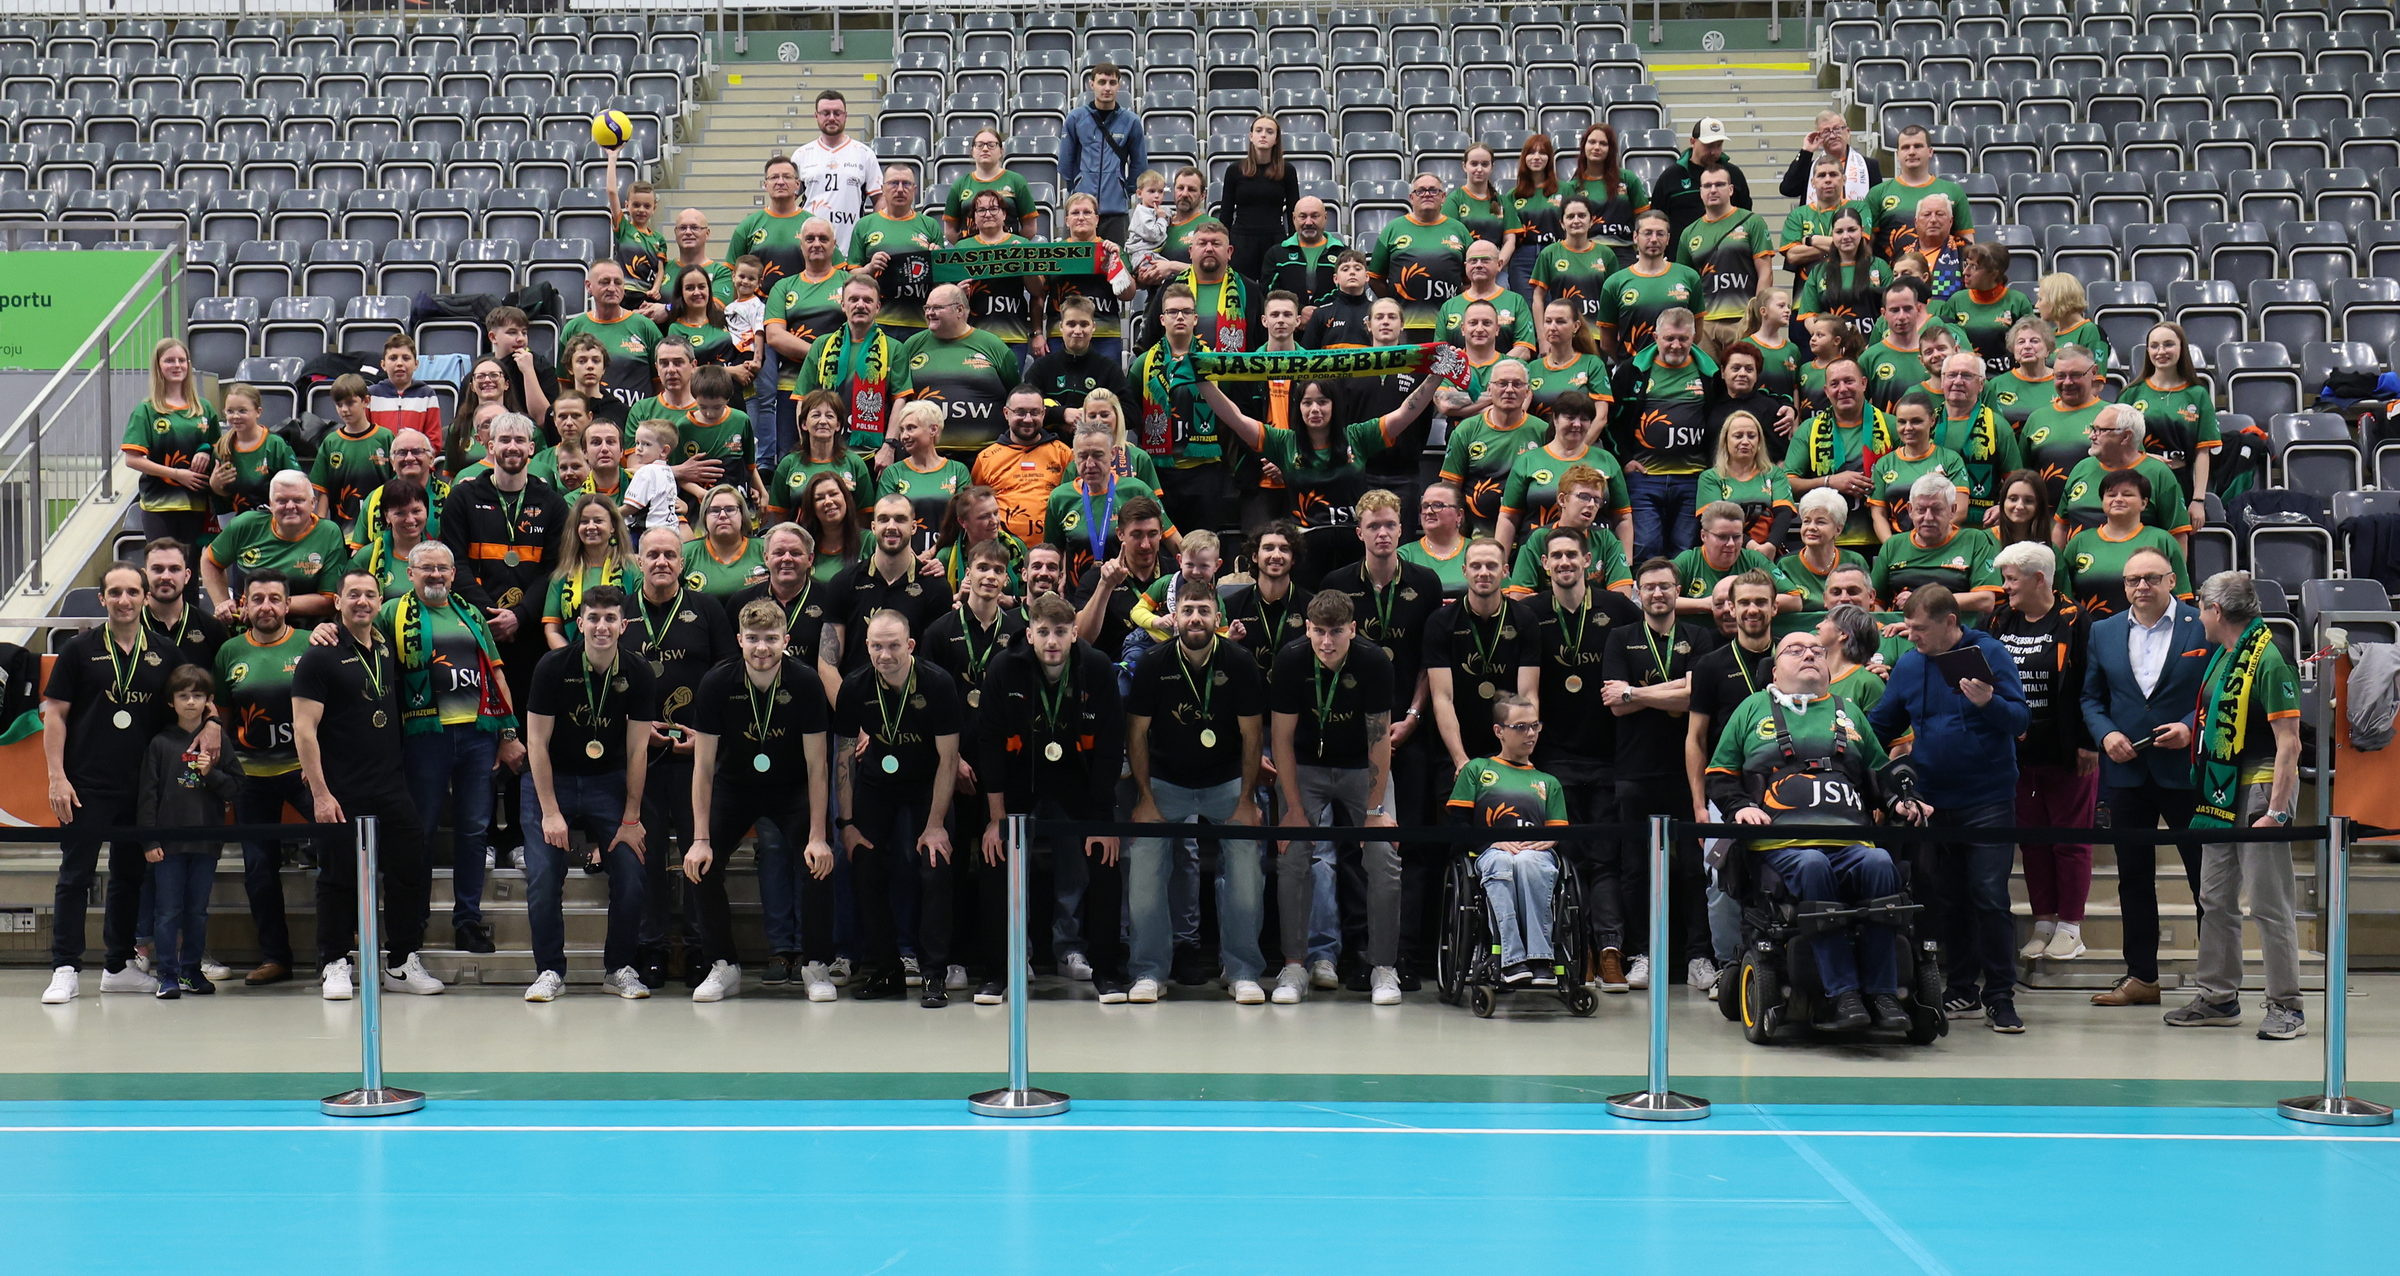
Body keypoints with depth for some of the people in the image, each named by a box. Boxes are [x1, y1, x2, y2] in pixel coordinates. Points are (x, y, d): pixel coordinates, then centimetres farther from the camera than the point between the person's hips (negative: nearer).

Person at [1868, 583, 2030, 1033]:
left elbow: (2020, 719, -13)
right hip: (1933, 801, 5)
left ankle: (1999, 996, 0)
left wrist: (1989, 702, -31)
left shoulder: (1989, 653, -7)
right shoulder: (1908, 665, 6)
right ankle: (1962, 992, 19)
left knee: (1989, 897, -7)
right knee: (1947, 900, 10)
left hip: (1988, 798, -5)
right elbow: (1879, 725, 15)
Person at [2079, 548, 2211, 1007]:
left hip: (2186, 769, -4)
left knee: (2206, 875, 2)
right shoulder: (2103, 633, 9)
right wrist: (2105, 733, -5)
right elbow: (2091, 697, 14)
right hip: (2127, 772, 4)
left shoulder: (2203, 628, -2)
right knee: (2133, 878, 9)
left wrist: (2190, 727, -16)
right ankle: (2141, 976, 17)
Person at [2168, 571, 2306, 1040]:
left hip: (2259, 790, -9)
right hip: (2221, 792, 10)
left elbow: (2289, 743, -20)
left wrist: (2277, 811, -24)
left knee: (2269, 903, -4)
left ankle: (2286, 1007, 3)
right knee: (2216, 899, 14)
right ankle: (2217, 997, 23)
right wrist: (2190, 733, 14)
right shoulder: (2222, 657, 11)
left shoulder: (2267, 661, -17)